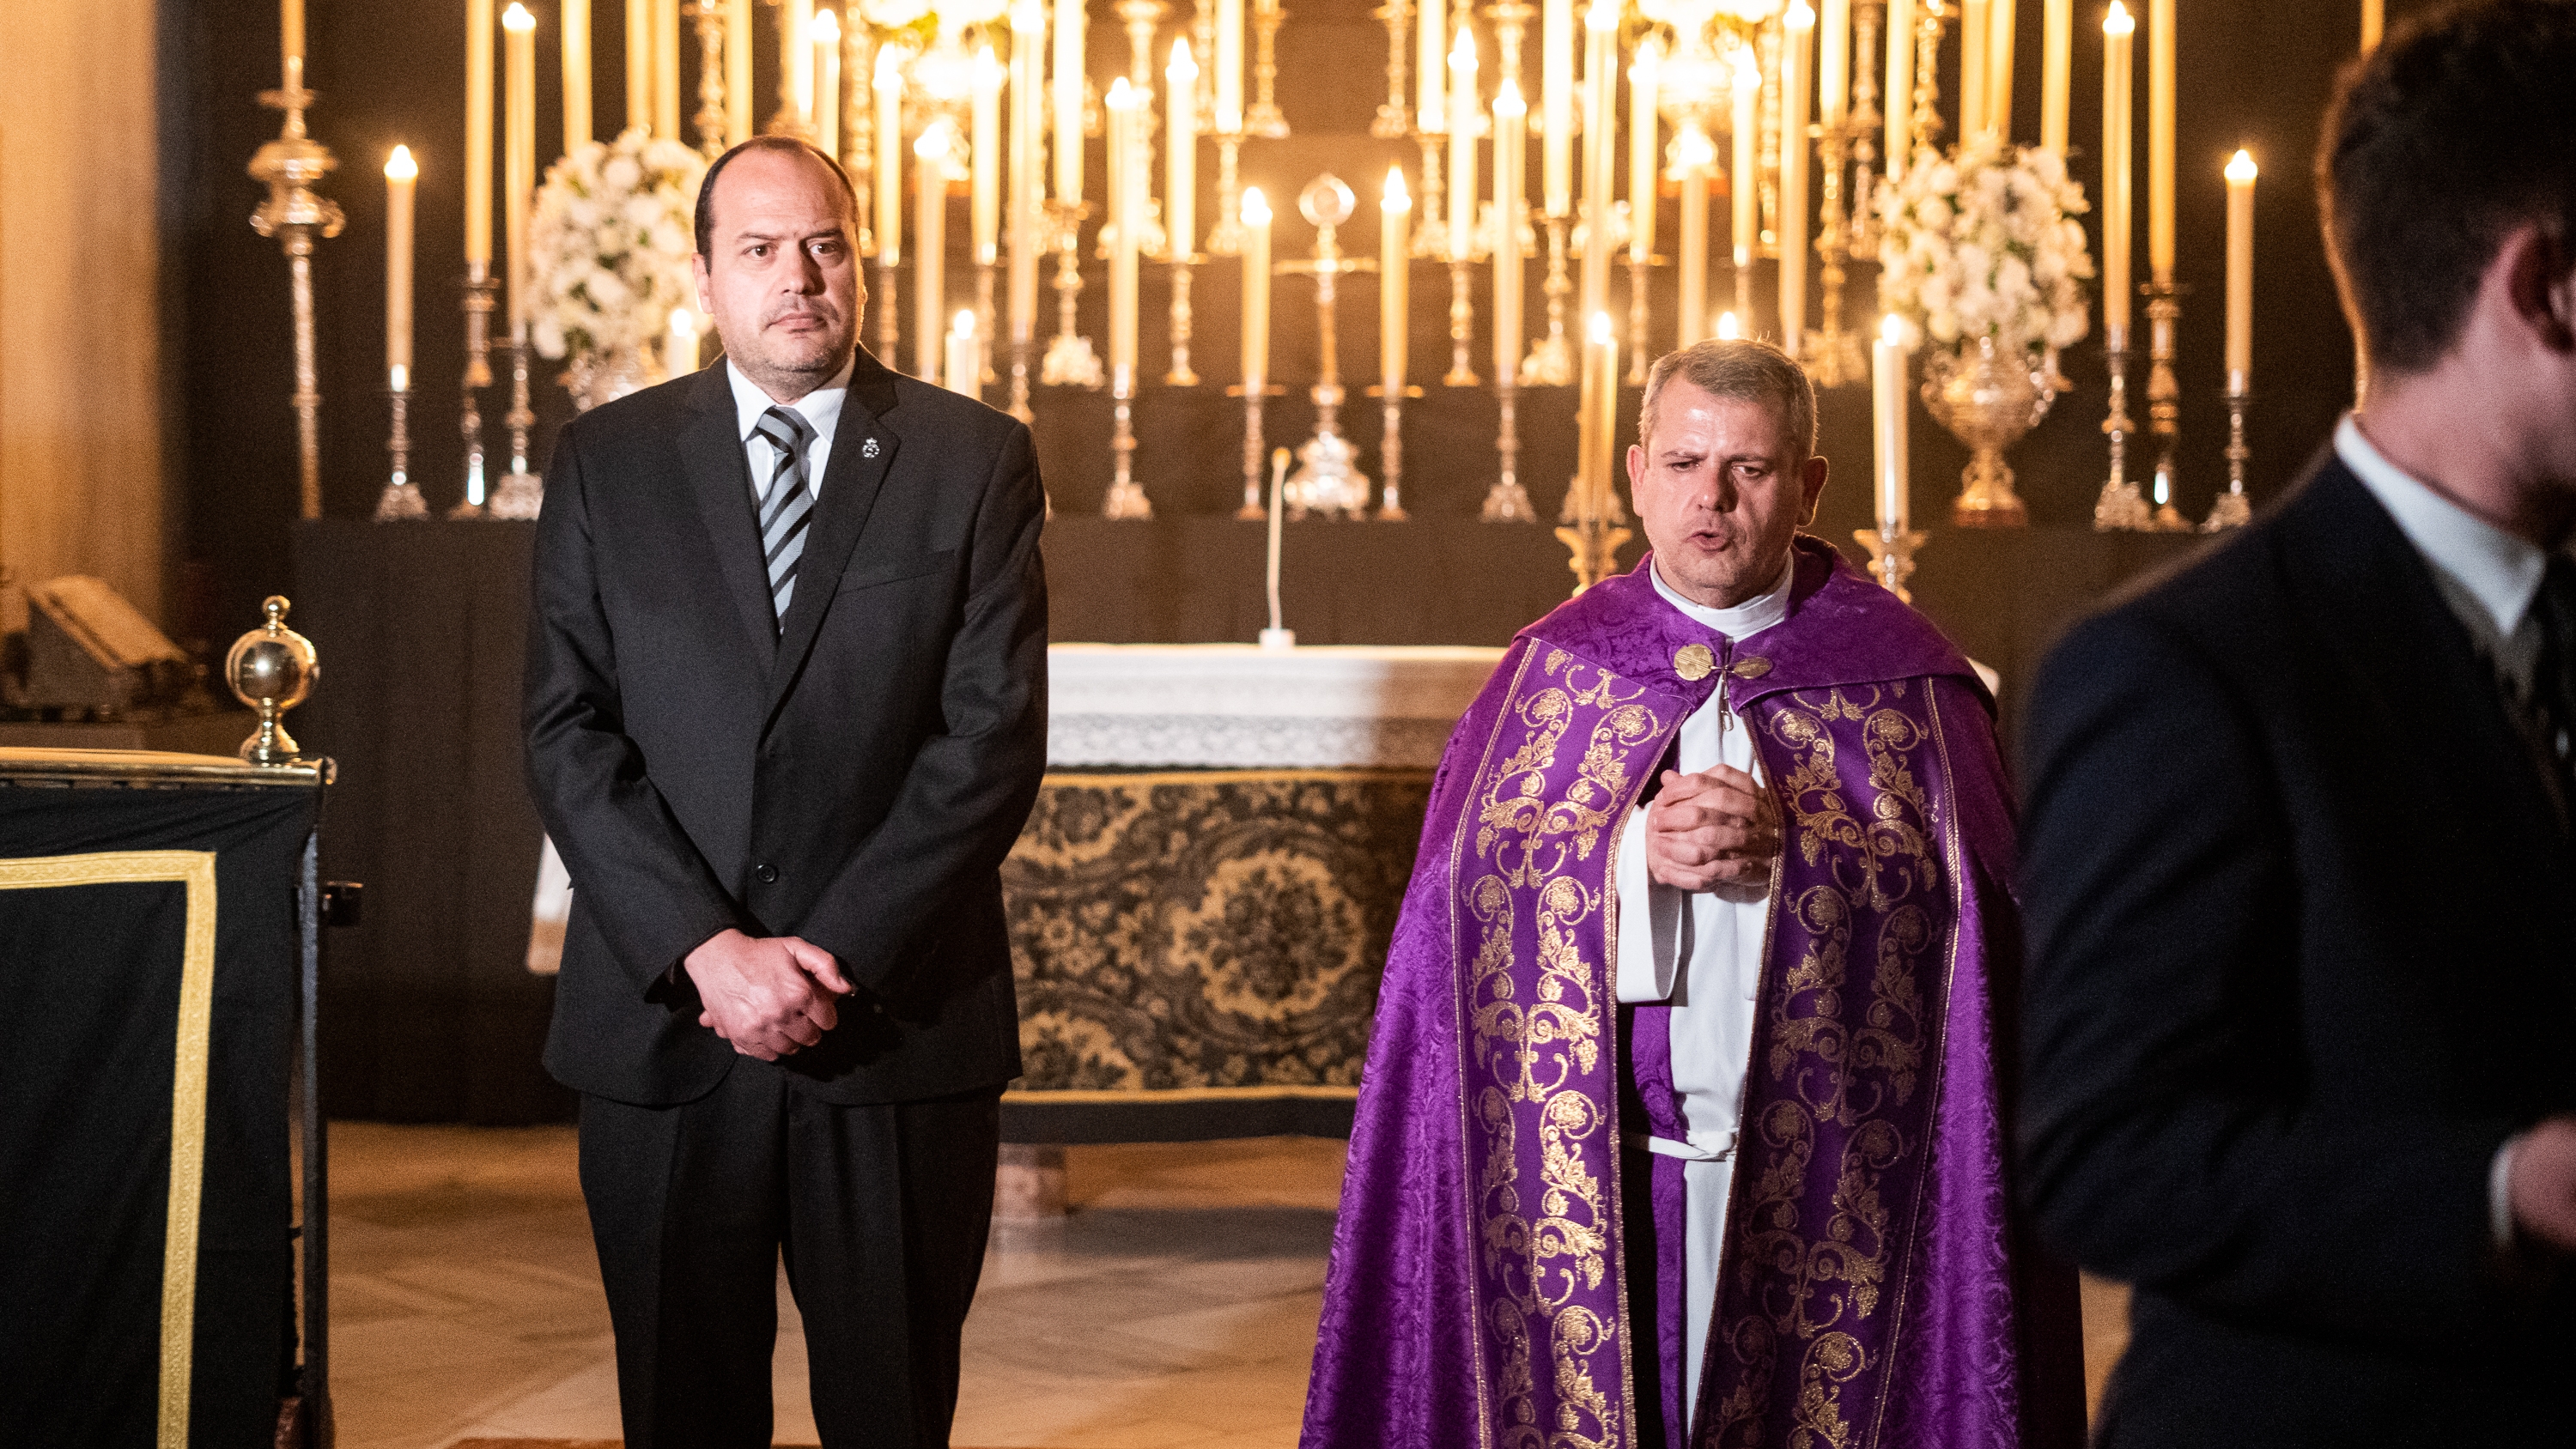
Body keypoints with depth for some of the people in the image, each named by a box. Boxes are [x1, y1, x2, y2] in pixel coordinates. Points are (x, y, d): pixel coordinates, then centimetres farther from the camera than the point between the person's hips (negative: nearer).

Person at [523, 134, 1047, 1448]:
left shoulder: (975, 462, 3)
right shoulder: (607, 462, 6)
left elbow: (993, 738, -5)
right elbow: (567, 736, -1)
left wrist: (830, 955, -13)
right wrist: (709, 951, -13)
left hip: (899, 1022, -1)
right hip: (660, 1022, 1)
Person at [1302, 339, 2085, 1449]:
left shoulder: (1899, 672, 4)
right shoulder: (1556, 665, 9)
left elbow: (1955, 889, -6)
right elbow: (1469, 874, -1)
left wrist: (1784, 850, -19)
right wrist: (1631, 853, -16)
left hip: (1814, 1161, -1)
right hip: (1590, 1155, 1)